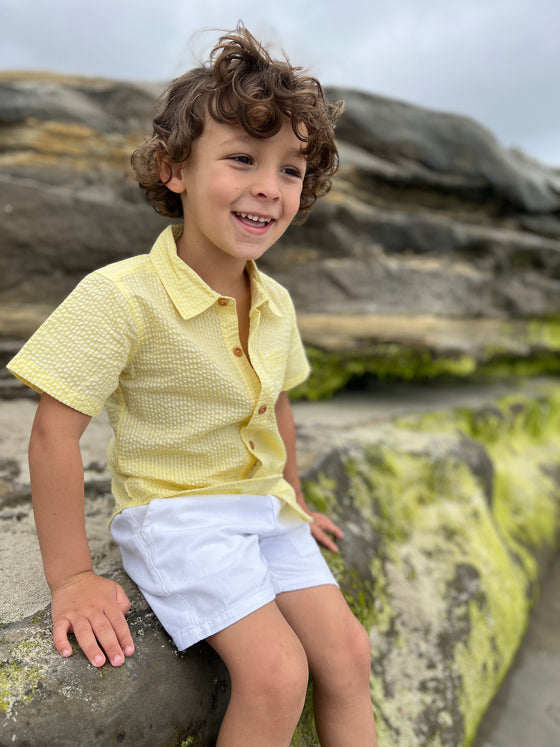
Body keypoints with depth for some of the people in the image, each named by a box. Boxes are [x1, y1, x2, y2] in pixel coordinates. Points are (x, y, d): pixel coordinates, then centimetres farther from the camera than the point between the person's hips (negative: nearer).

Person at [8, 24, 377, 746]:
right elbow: (53, 434, -19)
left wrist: (293, 501, 23)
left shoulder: (276, 304, 0)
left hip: (265, 505, 7)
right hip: (174, 514, -6)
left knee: (346, 650, 4)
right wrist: (71, 578, -14)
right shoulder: (121, 295, -21)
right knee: (277, 674, -16)